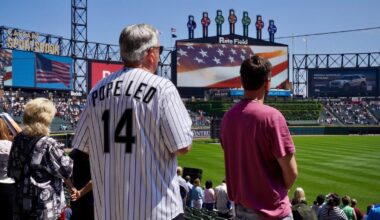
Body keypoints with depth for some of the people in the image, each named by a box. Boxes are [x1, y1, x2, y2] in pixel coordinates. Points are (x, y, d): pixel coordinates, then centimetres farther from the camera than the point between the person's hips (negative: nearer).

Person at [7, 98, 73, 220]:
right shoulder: (48, 145, -20)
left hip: (22, 203, 6)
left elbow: (12, 172, 10)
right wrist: (68, 159, 6)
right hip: (45, 207, -6)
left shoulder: (18, 140, 0)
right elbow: (66, 171, -12)